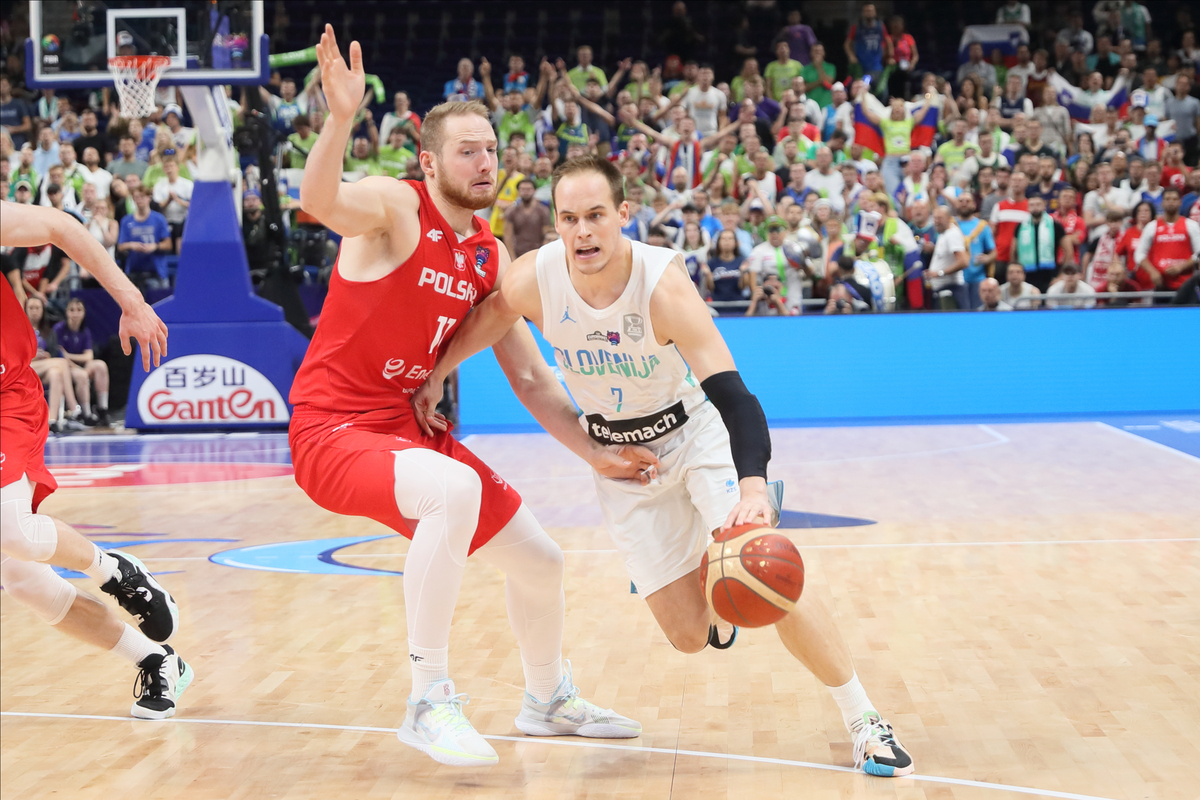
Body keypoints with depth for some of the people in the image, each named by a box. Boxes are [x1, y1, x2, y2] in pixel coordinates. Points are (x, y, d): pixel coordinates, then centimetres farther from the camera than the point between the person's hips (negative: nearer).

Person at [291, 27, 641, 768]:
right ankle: (430, 702, -26)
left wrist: (598, 452, 3)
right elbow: (320, 203, -38)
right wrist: (341, 119, -55)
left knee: (541, 561, 12)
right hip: (336, 429, -8)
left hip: (414, 427, 8)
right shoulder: (395, 206, -14)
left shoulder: (491, 256, 7)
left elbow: (531, 377, 11)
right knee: (454, 489, -37)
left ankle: (548, 700, 41)